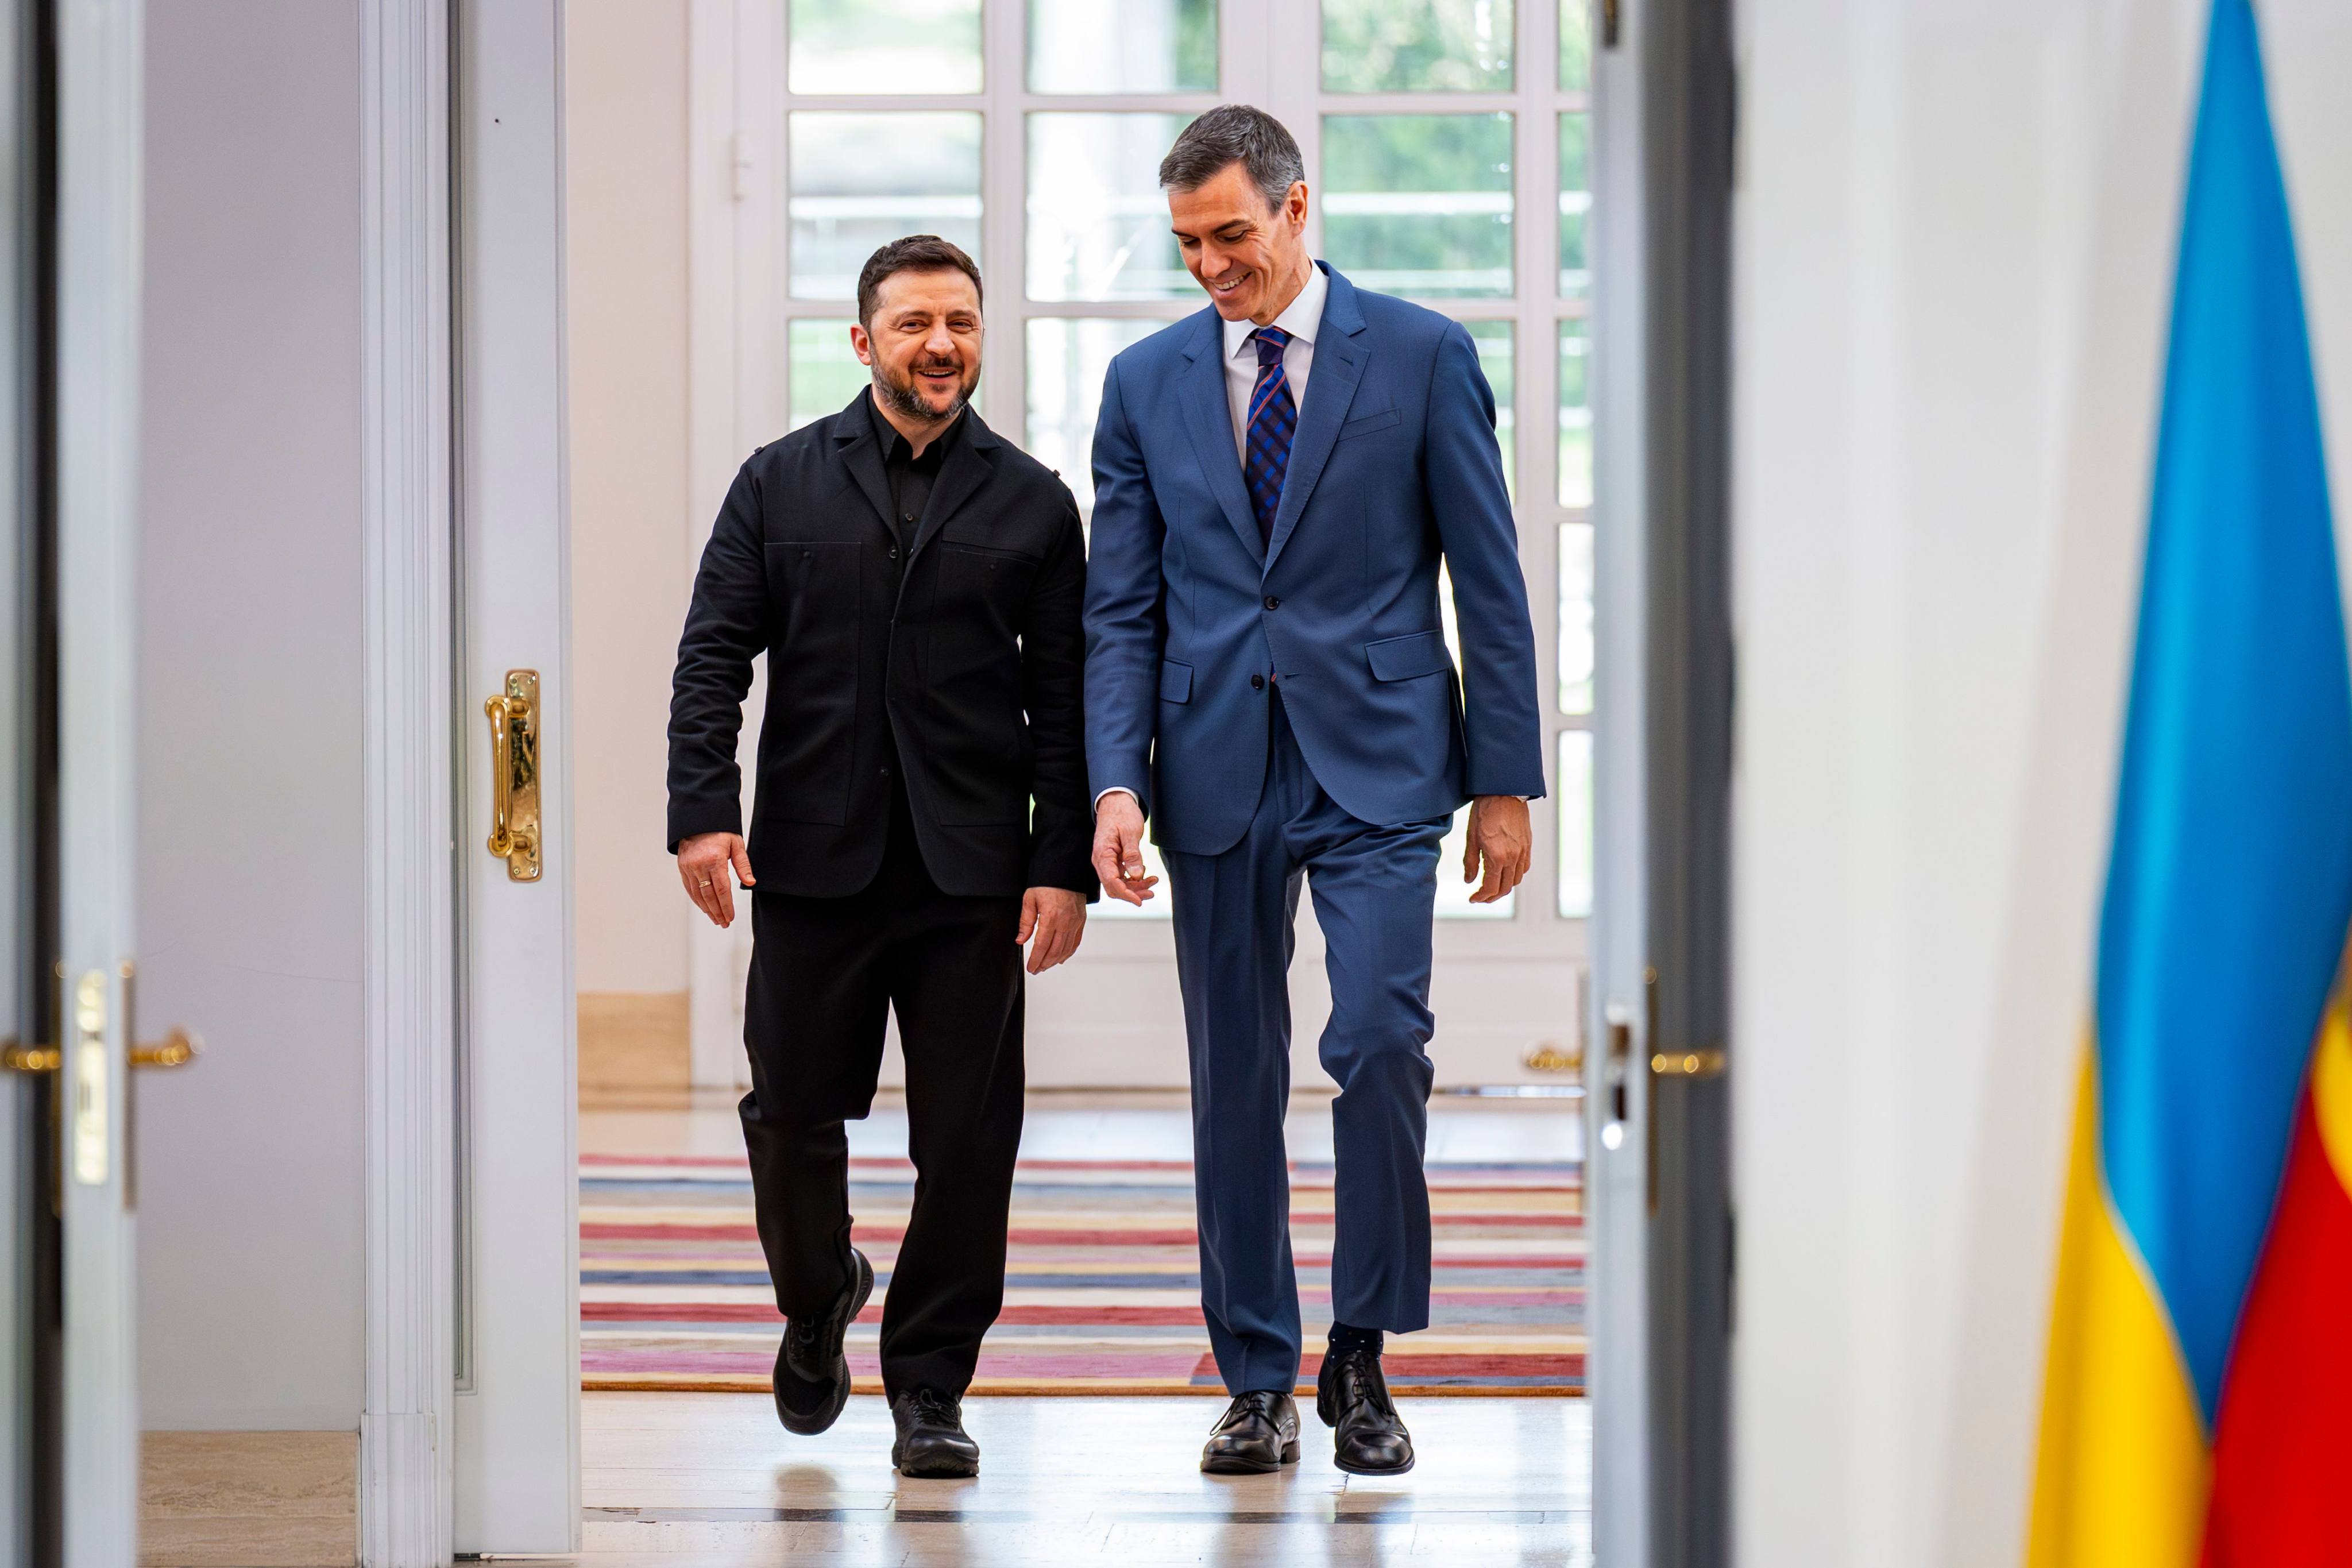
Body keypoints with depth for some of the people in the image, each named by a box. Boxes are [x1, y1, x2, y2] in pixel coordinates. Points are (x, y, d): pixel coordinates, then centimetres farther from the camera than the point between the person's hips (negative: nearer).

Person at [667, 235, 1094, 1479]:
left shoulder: (1030, 505, 8)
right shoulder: (780, 485, 7)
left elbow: (1065, 699, 5)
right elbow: (713, 655, 3)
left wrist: (1064, 864, -3)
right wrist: (703, 808, -10)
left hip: (972, 875, 0)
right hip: (813, 864, 0)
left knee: (966, 1141, 0)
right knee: (793, 1117, 6)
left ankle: (928, 1385, 11)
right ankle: (817, 1302, 35)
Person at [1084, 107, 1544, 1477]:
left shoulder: (1422, 358, 0)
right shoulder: (1147, 384, 7)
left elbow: (1490, 581, 1)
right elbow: (1122, 611, 7)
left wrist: (1506, 784, -1)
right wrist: (1117, 783, -6)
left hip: (1375, 762, -3)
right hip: (1216, 774, 3)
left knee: (1380, 1039, -16)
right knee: (1235, 1080, 6)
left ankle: (1362, 1356, 2)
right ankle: (1259, 1385, 16)